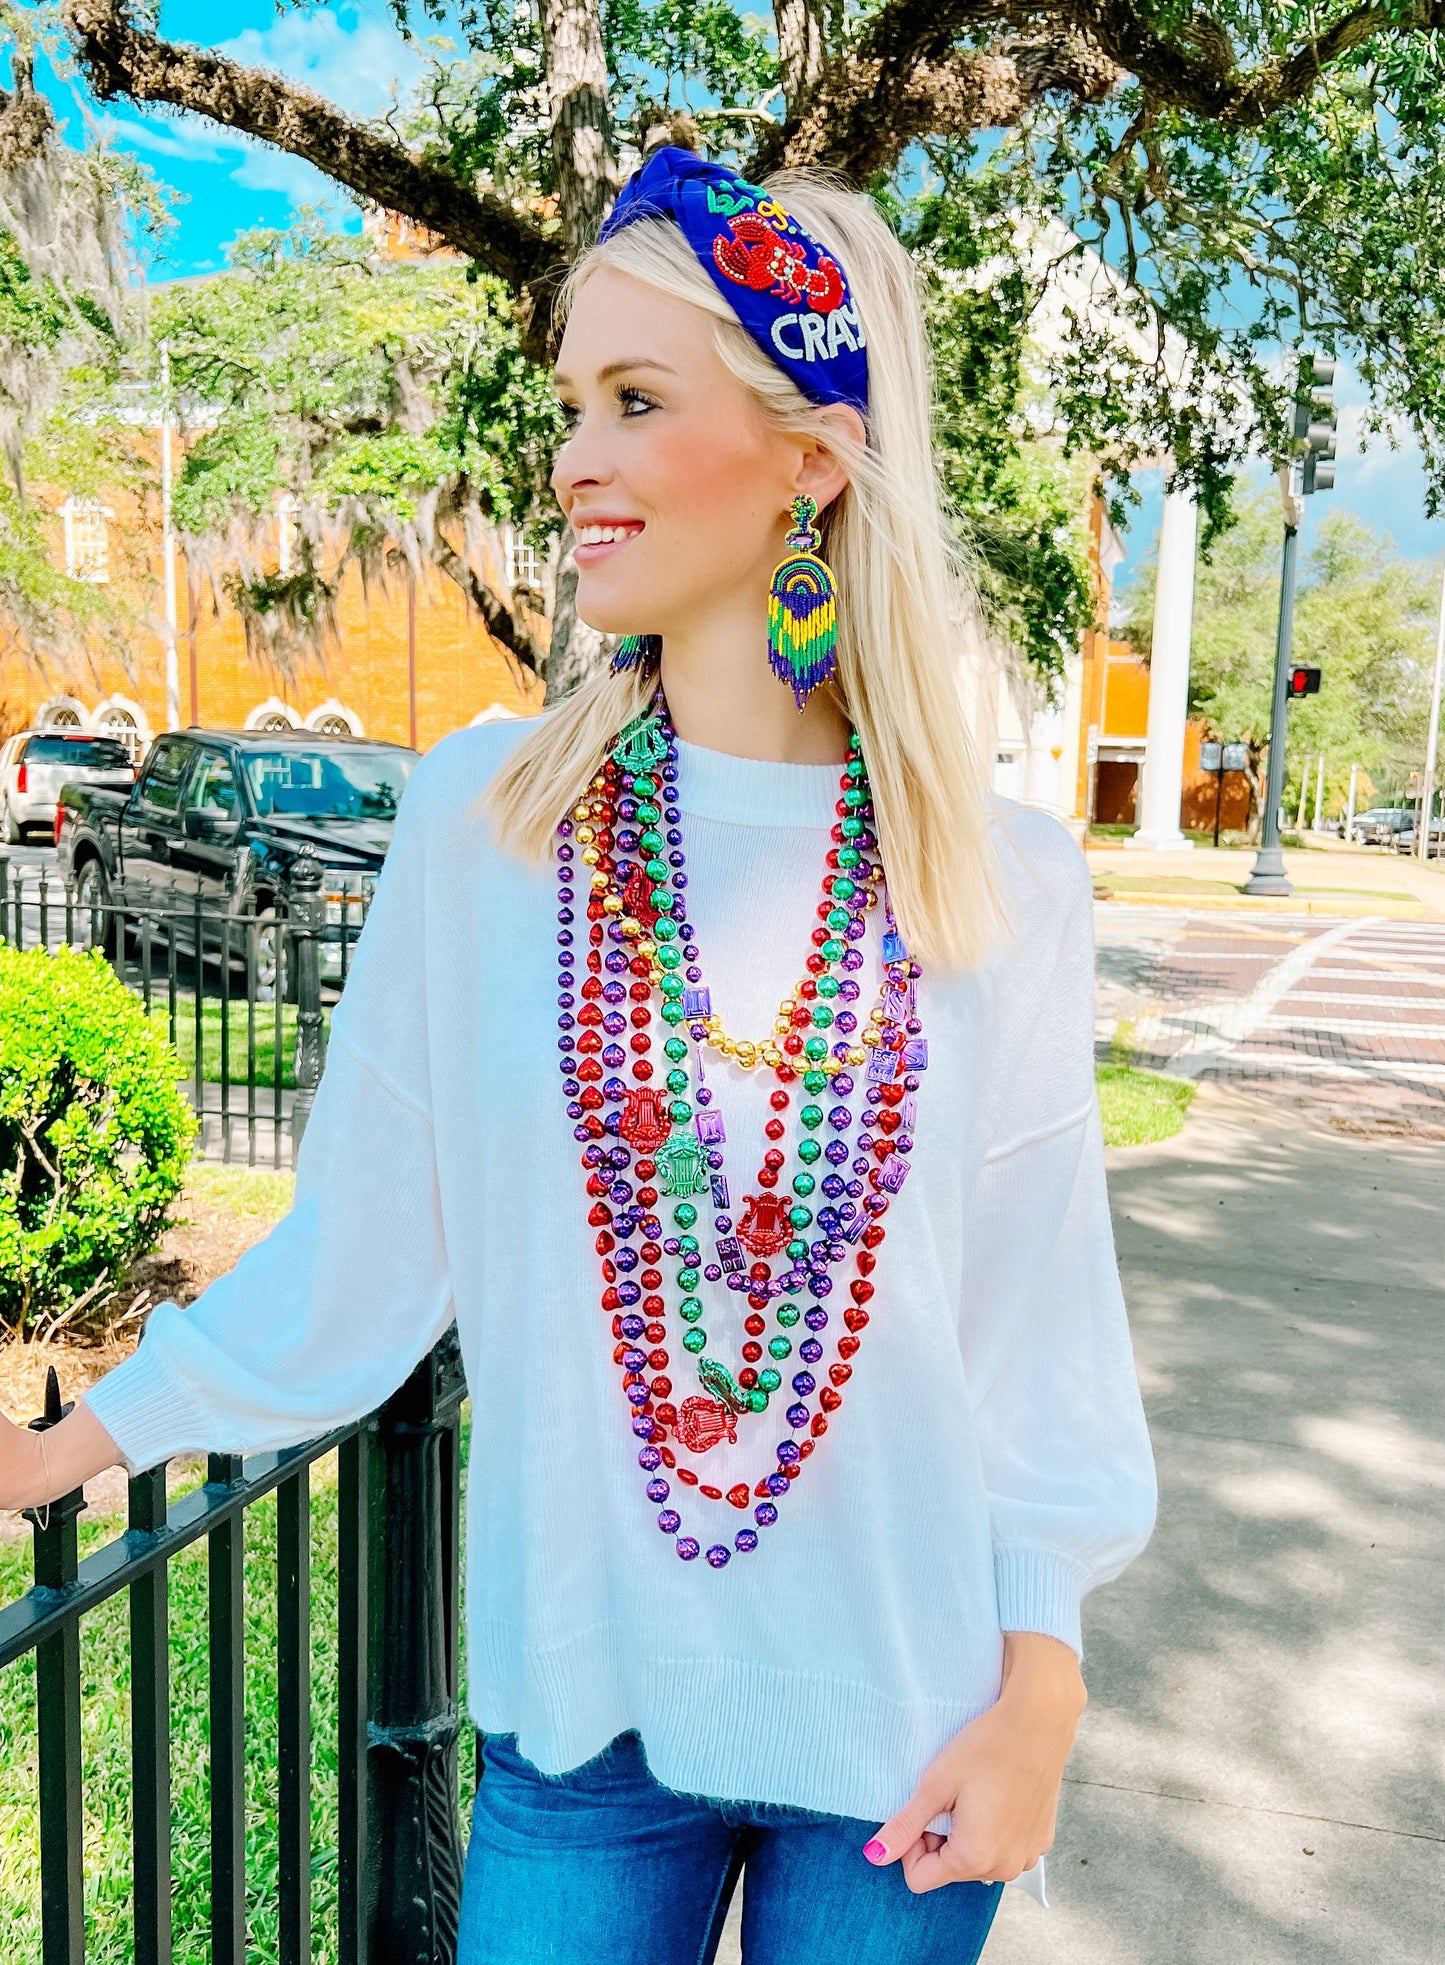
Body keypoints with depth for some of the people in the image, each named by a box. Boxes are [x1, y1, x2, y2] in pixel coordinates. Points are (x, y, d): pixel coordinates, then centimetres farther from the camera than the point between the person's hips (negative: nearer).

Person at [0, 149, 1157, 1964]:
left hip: (908, 1720, 1)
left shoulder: (1004, 883, -9)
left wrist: (1042, 1687, -4)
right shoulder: (481, 820, -9)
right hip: (586, 1701, 0)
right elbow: (361, 1244, -1)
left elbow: (1041, 1317, -3)